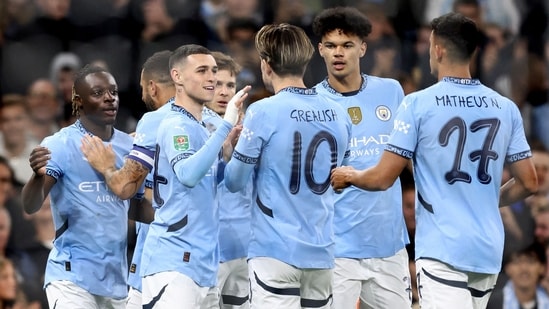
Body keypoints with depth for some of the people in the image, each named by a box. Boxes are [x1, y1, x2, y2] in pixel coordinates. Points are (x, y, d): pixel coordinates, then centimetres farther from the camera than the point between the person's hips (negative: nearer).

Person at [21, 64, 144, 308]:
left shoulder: (129, 147, 8)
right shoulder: (60, 145, -8)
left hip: (116, 279, 6)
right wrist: (38, 176, -38)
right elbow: (30, 206, -16)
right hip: (72, 276, -6)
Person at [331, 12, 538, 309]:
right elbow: (528, 183, 9)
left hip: (442, 249, -5)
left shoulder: (418, 104, -7)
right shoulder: (506, 108, 6)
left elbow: (383, 179, -6)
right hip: (489, 251, 5)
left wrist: (349, 176, 15)